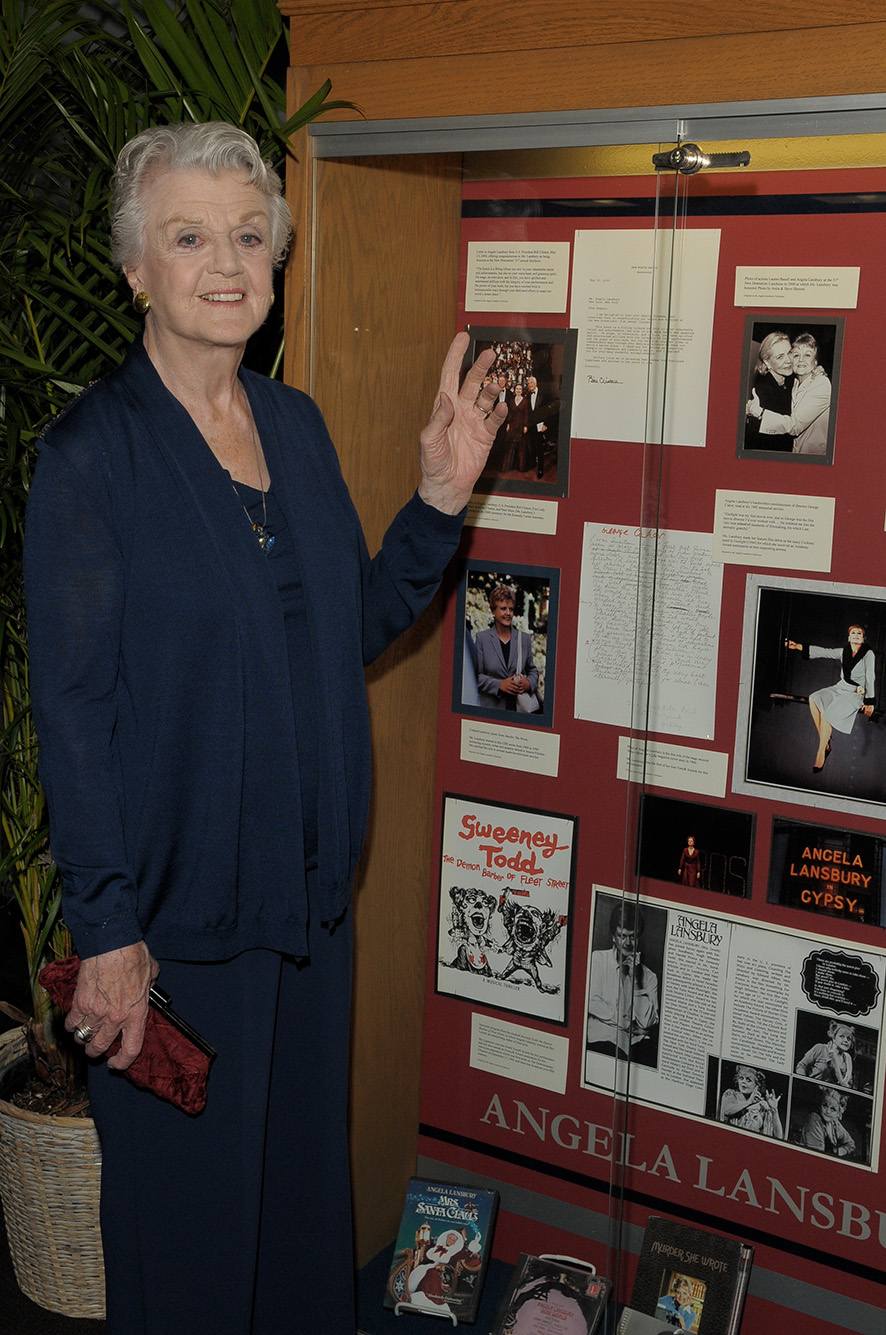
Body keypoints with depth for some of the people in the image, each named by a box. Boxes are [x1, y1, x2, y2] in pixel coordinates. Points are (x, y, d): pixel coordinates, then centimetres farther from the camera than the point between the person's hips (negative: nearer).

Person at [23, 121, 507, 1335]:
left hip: (310, 891, 6)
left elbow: (358, 629, 11)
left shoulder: (295, 424, 6)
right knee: (187, 1199, 11)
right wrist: (108, 930, -17)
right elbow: (73, 710, -15)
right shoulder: (90, 454, -14)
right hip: (172, 910, -6)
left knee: (306, 1164, 22)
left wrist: (440, 500, -3)